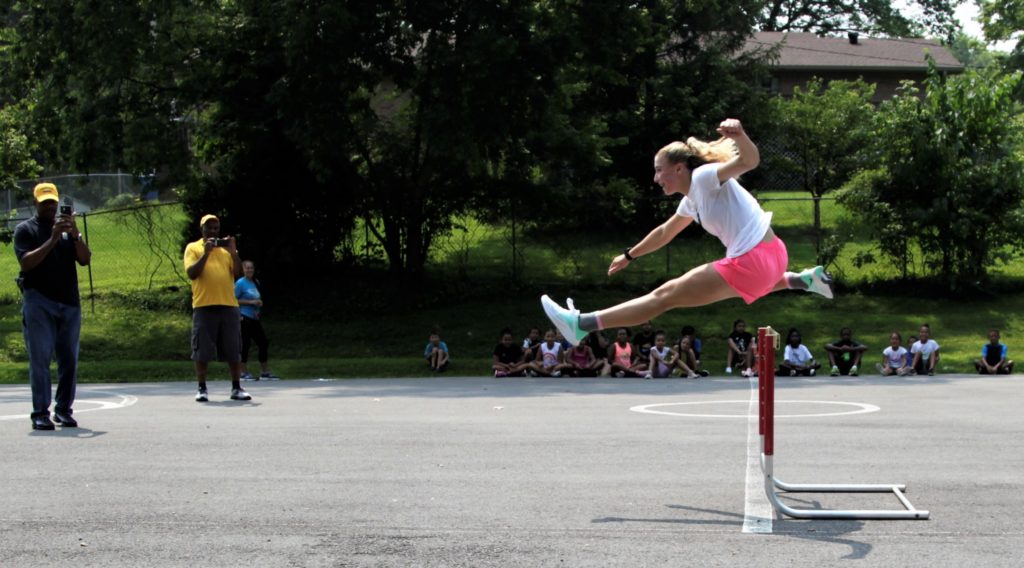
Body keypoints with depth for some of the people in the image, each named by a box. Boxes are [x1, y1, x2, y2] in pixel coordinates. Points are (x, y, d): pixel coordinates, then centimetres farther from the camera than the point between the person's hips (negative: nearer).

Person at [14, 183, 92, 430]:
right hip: (39, 302, -4)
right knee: (40, 359, -6)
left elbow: (85, 259, 5)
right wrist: (53, 239, -17)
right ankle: (40, 412, -5)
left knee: (69, 359, 5)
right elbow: (26, 262, -10)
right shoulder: (25, 229, 4)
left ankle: (64, 409, 12)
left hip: (69, 301, 4)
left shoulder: (68, 227, 15)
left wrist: (75, 234, -11)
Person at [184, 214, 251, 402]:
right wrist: (206, 252, -15)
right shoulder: (193, 248, 6)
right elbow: (192, 273, -8)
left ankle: (236, 388, 10)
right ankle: (202, 389, 6)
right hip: (204, 306, -3)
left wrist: (233, 252, -8)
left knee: (234, 349, 3)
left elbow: (238, 273, 5)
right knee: (202, 350, -1)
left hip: (229, 305, 3)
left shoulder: (227, 248, 16)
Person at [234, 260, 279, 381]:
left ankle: (265, 372, 13)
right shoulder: (240, 283, -7)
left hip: (255, 318, 7)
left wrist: (259, 303, 4)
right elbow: (234, 300, -11)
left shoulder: (256, 282, 14)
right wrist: (250, 302, -17)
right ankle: (244, 373, 2)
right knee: (246, 344, -5)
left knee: (263, 343, 6)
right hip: (245, 318, -7)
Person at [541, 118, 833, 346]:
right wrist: (629, 255, 43)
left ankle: (581, 324, -12)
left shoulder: (705, 176, -8)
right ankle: (805, 279, 40)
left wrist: (739, 135, -47)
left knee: (665, 296, -11)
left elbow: (749, 161, -26)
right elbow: (664, 232, 35)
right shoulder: (692, 200, 18)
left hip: (752, 261, -9)